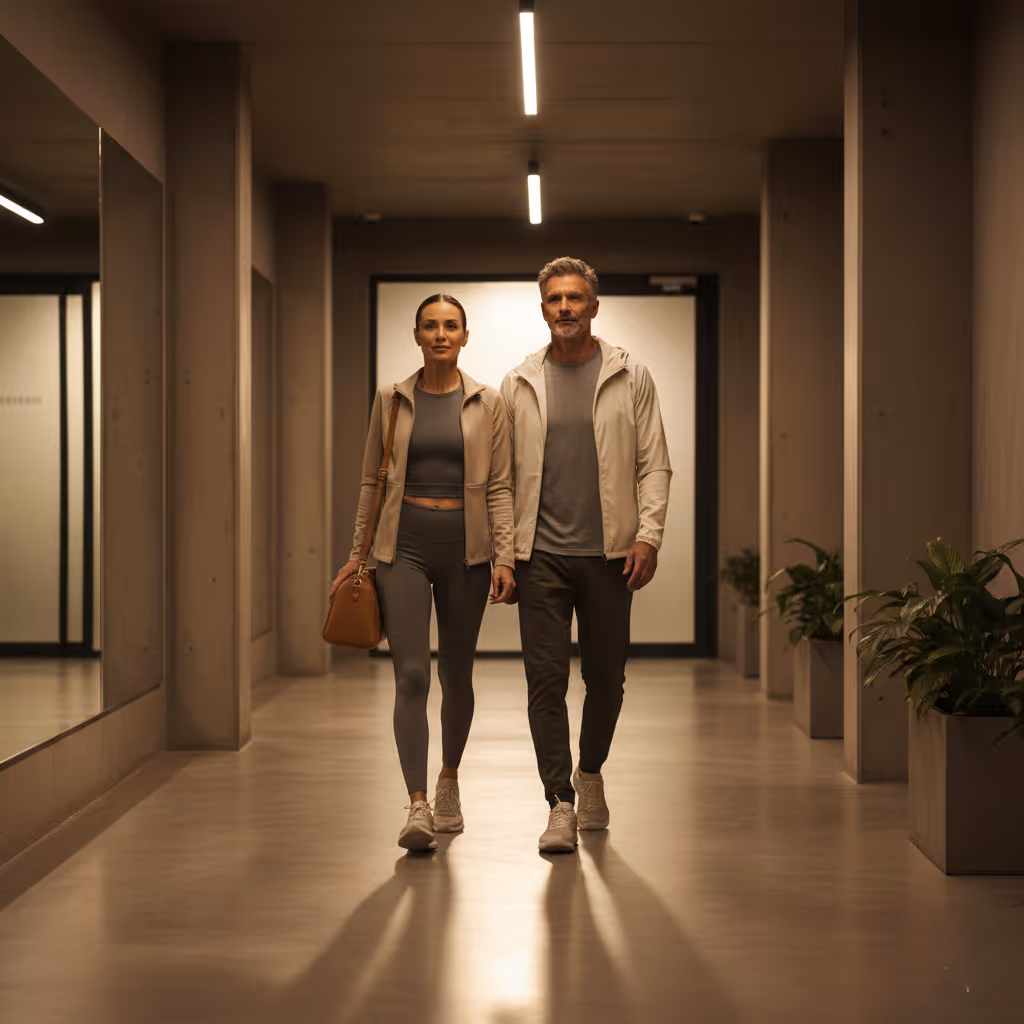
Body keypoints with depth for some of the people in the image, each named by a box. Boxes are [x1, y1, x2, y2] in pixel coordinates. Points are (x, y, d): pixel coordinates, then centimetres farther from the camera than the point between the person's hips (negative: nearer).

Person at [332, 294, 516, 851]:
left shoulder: (487, 404, 3)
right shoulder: (391, 401, 6)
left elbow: (500, 486, 1)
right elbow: (372, 480, 10)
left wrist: (504, 557, -7)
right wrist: (358, 552, 7)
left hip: (465, 546, 0)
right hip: (404, 544, 0)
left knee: (456, 675, 11)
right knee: (411, 675, -12)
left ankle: (448, 780, 33)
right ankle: (417, 807, -16)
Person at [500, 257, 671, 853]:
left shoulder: (631, 378, 6)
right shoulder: (520, 385, 8)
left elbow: (654, 464, 4)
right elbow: (503, 473, 9)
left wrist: (648, 536, -7)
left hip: (609, 553, 0)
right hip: (541, 554, 0)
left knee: (606, 675, 8)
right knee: (546, 680, -4)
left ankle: (591, 771, 33)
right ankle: (561, 804, 1)